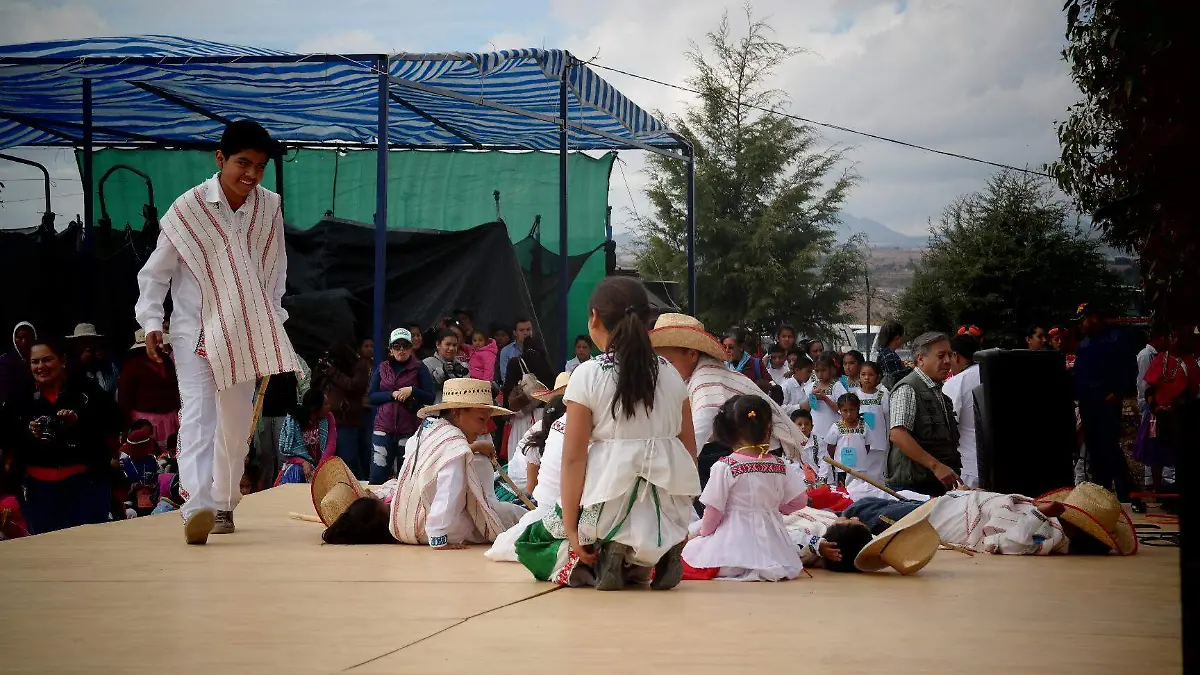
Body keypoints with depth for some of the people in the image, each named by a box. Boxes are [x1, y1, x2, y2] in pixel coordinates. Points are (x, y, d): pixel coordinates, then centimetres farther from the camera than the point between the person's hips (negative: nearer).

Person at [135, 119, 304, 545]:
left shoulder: (270, 208, -1)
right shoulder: (189, 208, -12)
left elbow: (276, 270, 12)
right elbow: (155, 272, -4)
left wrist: (273, 320, 10)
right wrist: (151, 322, -11)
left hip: (246, 333, 4)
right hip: (195, 330, -4)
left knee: (236, 423, 10)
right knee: (198, 414, -18)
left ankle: (224, 504, 25)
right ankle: (198, 506, -29)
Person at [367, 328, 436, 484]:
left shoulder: (419, 369, 4)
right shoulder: (382, 368, 12)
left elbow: (431, 398, -1)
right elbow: (371, 396, 5)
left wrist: (412, 391, -16)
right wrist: (392, 394, -10)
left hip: (409, 430, -2)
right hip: (384, 429, 2)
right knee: (378, 476, -3)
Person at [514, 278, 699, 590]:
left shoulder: (587, 376, -4)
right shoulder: (670, 375, 8)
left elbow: (573, 458, -7)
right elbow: (689, 451, 11)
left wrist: (571, 530, -3)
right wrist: (680, 521, 20)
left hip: (609, 511, -4)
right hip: (669, 515, 4)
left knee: (531, 542, 23)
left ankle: (596, 561, -6)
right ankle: (654, 558, 2)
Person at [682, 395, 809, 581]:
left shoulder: (724, 467, -11)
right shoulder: (780, 466, 2)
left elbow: (713, 512, -9)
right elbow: (799, 501, 10)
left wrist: (704, 531, 10)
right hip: (771, 546, 4)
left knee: (690, 550, 13)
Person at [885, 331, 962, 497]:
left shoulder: (939, 390, 18)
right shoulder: (907, 389, -10)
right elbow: (898, 435, -23)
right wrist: (936, 466, -25)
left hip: (940, 483, 8)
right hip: (912, 485, -8)